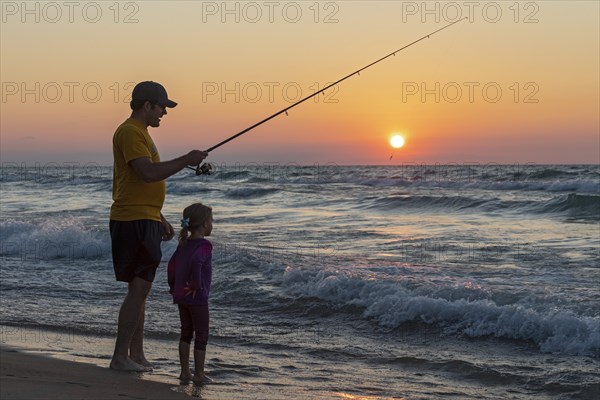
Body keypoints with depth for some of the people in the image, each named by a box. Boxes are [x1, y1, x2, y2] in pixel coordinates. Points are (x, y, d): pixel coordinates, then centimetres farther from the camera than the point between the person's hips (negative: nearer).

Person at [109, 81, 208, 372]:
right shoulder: (129, 132, -13)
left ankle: (136, 355, 15)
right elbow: (148, 173, -25)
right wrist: (186, 160, -17)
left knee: (140, 289, 11)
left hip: (144, 220, 11)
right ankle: (120, 357, -6)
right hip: (133, 220, -11)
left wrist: (159, 219, 24)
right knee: (138, 288, -10)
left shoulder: (140, 133, 20)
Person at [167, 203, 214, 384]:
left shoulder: (183, 244, 10)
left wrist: (173, 286, 18)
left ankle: (185, 372, 18)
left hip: (181, 296, 8)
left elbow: (172, 264, 12)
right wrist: (196, 286, -22)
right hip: (197, 297, -8)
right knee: (201, 335, 3)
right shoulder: (204, 245, -16)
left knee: (186, 333, 15)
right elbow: (195, 263, -32)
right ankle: (199, 374, 6)